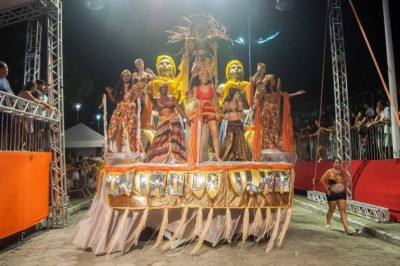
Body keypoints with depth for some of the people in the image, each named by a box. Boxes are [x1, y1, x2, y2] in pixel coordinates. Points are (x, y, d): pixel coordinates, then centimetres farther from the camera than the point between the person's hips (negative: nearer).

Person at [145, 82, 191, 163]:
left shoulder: (172, 98, 9)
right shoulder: (156, 100, 11)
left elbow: (179, 108, 1)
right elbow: (152, 99, -13)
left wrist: (186, 117, -12)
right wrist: (149, 95, -38)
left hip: (173, 121, -1)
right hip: (162, 122, 1)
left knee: (173, 139, -8)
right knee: (161, 140, -3)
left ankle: (174, 159, -9)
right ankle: (159, 159, 1)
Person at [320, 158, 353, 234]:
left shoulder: (342, 172, 4)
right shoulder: (330, 172, -8)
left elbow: (345, 181, 20)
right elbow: (322, 180, -10)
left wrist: (345, 189, 9)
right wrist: (327, 190, -12)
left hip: (341, 194, 3)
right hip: (332, 194, -3)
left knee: (343, 210, -4)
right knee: (332, 210, 10)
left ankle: (346, 229, -7)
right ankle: (328, 223, 34)